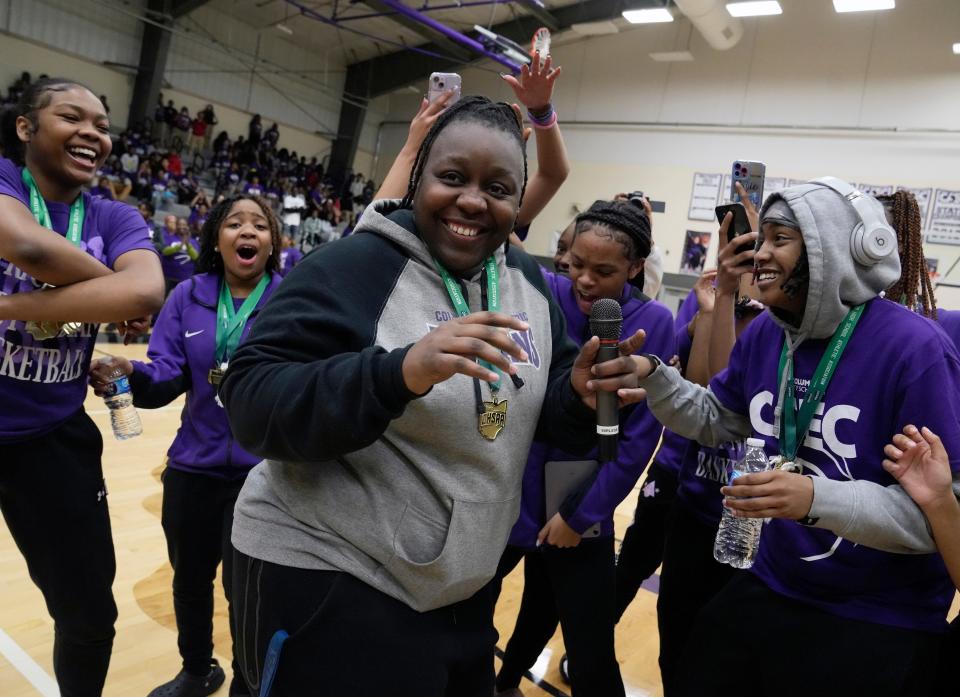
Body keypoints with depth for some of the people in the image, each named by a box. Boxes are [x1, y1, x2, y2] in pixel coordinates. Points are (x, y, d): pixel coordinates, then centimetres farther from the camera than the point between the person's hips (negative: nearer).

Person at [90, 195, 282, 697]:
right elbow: (166, 375, -5)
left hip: (264, 468, -3)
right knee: (189, 578, 20)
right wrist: (131, 374, -26)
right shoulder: (188, 296, 1)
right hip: (194, 464, 4)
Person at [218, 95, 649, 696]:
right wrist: (401, 371, -35)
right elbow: (252, 407, -22)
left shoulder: (528, 282, 3)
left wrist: (581, 397, -14)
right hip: (329, 581, -6)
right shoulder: (349, 267, -15)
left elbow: (546, 414, 9)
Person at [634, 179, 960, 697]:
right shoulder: (765, 333, -2)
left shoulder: (914, 349, -21)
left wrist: (817, 499, -36)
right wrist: (651, 376, -6)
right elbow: (716, 421, 11)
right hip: (771, 590, 6)